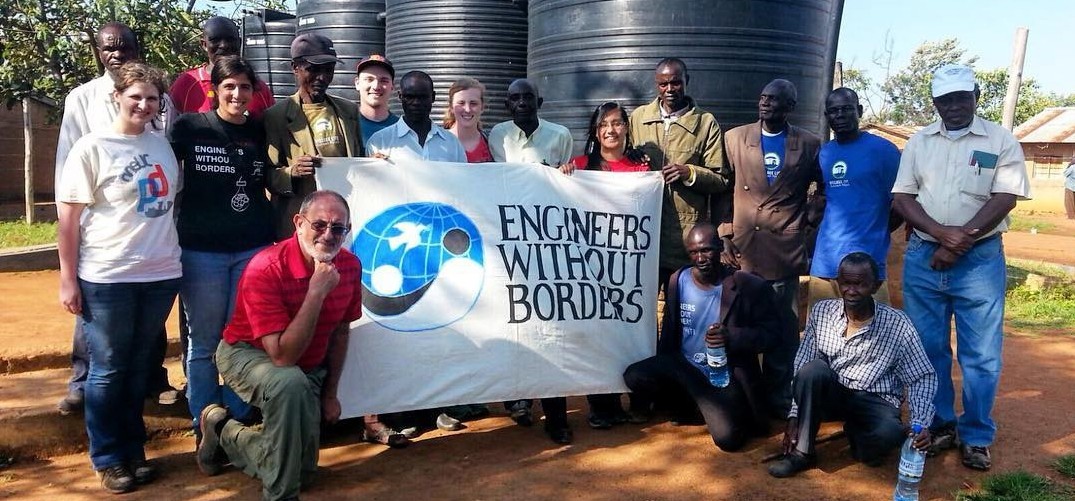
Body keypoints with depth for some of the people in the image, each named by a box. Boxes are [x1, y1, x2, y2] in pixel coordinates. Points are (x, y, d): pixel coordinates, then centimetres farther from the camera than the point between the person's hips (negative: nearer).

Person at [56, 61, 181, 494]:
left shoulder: (162, 146, 9)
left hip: (160, 275, 5)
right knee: (108, 371, 6)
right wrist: (68, 278, -10)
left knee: (139, 369, 14)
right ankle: (108, 459, 20)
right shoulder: (91, 148, -6)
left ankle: (133, 450, 27)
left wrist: (177, 256, 14)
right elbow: (68, 215, -7)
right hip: (106, 279, -4)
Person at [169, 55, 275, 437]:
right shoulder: (190, 127, -1)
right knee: (204, 343, 6)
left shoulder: (261, 132, 7)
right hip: (202, 249, -2)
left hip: (254, 248, 2)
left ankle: (236, 422, 22)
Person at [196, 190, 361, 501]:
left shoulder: (350, 266, -12)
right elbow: (282, 356, -36)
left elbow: (340, 332, 4)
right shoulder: (266, 269, -31)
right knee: (290, 383, -41)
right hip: (247, 355, -6)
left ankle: (226, 433, 33)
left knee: (304, 470, 8)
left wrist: (330, 394, 7)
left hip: (308, 367, 6)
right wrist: (317, 292, -41)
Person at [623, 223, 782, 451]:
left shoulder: (749, 286, -12)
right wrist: (662, 367, 8)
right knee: (634, 376, -22)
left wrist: (732, 337, -27)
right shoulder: (677, 280, -1)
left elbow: (771, 333, -10)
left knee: (727, 438, -25)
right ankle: (684, 403, 8)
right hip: (683, 367, 4)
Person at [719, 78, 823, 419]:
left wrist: (809, 219, 6)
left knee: (783, 332, 3)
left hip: (785, 251, 0)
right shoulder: (734, 138, 7)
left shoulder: (809, 144, 6)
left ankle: (778, 401, 16)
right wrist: (725, 235, 1)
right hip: (741, 249, 0)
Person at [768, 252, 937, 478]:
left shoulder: (897, 325, -11)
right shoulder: (821, 311, -5)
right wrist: (794, 415, -9)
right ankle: (802, 452, -16)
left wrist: (921, 424, -20)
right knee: (813, 369, -32)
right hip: (830, 395, 2)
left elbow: (923, 377, -5)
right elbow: (801, 368, -2)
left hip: (875, 402, -2)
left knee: (890, 434, -36)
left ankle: (857, 434, 2)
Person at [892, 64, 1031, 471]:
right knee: (928, 349, 9)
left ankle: (976, 436, 16)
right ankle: (939, 425, 23)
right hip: (922, 258, 3)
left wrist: (959, 244, -14)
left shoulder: (1000, 141, 0)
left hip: (979, 260, -2)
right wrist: (943, 233, -14)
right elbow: (901, 198, 2)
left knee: (981, 354, 2)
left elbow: (1004, 199, -8)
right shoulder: (919, 142, 8)